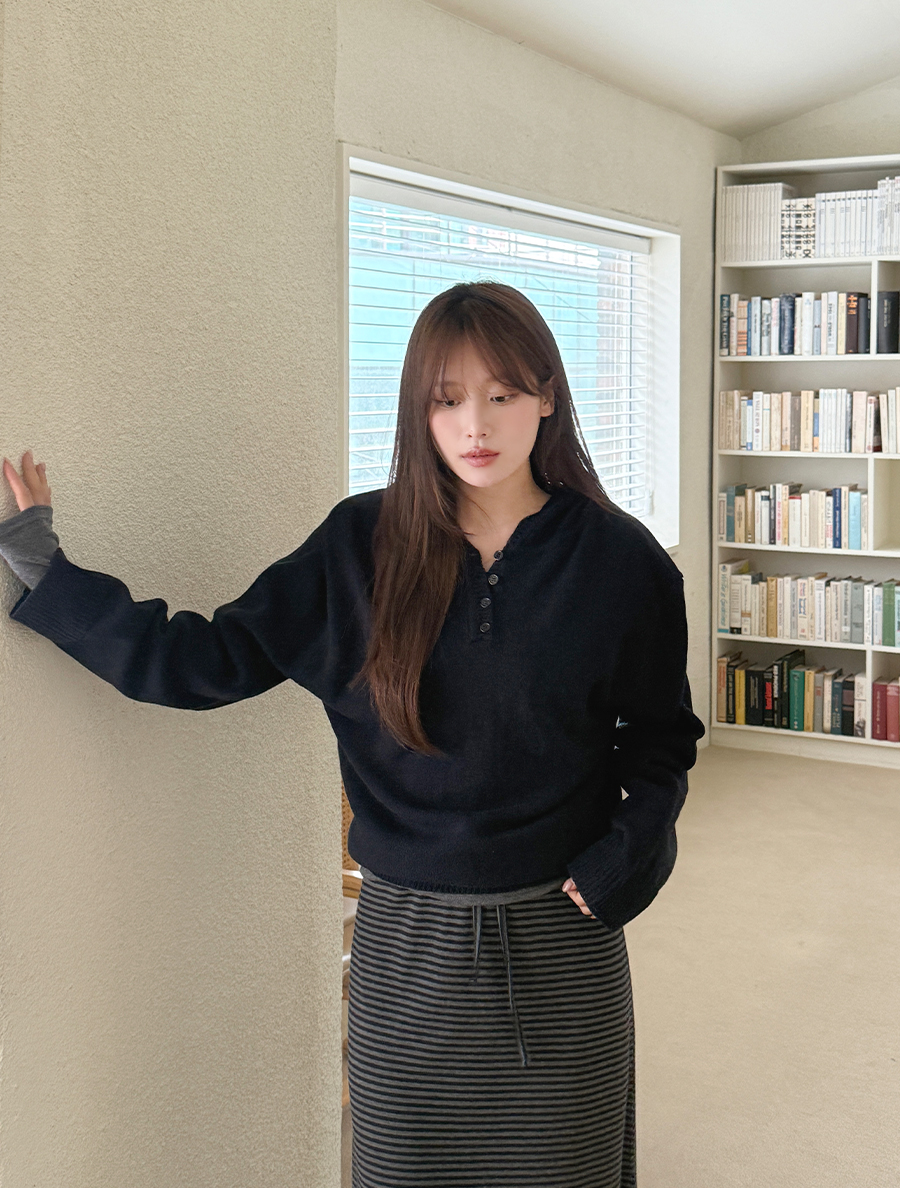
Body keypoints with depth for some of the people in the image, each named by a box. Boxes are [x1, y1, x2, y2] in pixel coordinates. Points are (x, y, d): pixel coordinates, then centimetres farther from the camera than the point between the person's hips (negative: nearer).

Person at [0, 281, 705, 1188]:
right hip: (406, 940, 1)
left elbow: (660, 737, 6)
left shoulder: (619, 559, -5)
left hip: (561, 936, 0)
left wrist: (626, 861, -8)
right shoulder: (360, 545, -4)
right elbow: (206, 661, -3)